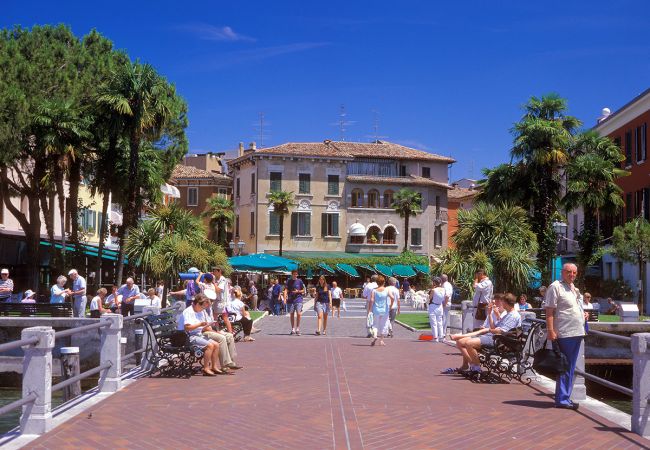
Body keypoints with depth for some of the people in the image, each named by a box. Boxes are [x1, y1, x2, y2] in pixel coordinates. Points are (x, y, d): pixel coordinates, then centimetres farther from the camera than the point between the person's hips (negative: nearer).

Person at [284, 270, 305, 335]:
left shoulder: (300, 281, 4)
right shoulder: (288, 281, 5)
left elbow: (303, 290, 10)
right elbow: (286, 290, -1)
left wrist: (298, 291, -9)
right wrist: (285, 297, -16)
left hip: (298, 300, -2)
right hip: (290, 300, 2)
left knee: (298, 314, -13)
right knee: (291, 314, 8)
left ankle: (297, 329, 0)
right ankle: (293, 329, 20)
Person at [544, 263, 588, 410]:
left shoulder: (573, 288, 17)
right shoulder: (555, 287, -9)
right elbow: (549, 311, -15)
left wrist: (583, 314, 12)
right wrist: (550, 331, -22)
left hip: (577, 333, 9)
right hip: (564, 333, -9)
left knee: (570, 368, 13)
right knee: (564, 368, -5)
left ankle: (565, 397, 21)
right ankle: (562, 399, 1)